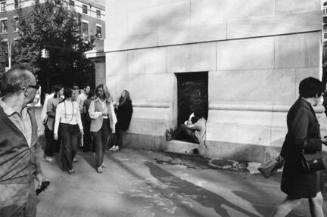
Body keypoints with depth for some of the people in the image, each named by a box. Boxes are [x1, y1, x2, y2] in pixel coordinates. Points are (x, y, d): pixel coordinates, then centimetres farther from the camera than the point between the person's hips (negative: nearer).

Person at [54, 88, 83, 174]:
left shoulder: (75, 104, 7)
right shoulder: (60, 105, -4)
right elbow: (57, 119, -2)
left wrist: (81, 127, 13)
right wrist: (55, 132, -4)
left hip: (74, 128, 4)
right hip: (64, 127, -4)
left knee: (74, 148, 1)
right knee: (67, 147, -5)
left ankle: (67, 163, 28)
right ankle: (69, 167, 10)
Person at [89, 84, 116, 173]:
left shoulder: (109, 102, 7)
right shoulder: (94, 102, 1)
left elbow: (112, 114, 7)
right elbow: (91, 114, -6)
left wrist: (113, 126, 2)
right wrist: (101, 113, -17)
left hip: (106, 125, 3)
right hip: (97, 126, -3)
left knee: (103, 146, 11)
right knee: (98, 146, -3)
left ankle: (101, 162, 28)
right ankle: (98, 165, 6)